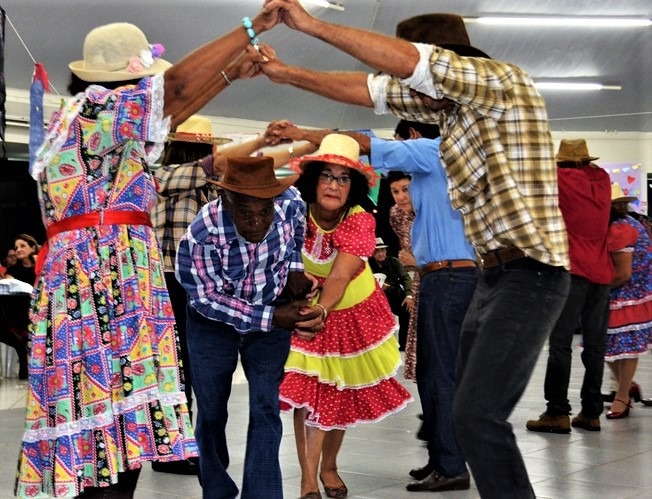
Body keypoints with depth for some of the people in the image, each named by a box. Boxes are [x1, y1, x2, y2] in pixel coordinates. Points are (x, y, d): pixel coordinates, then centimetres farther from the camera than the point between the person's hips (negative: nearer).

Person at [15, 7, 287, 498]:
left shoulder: (85, 117, 23)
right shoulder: (97, 108, -3)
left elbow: (167, 114, 30)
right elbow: (174, 84, -10)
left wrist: (228, 75, 33)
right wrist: (252, 29, -5)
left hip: (85, 273, 9)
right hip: (105, 272, -9)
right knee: (116, 438, -13)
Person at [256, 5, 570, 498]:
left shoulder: (505, 80, -12)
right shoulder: (449, 103, 14)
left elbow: (405, 61, -23)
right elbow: (368, 89, 19)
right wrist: (286, 73, 16)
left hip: (530, 273, -10)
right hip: (496, 274, 10)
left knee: (478, 415, -17)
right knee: (472, 412, 11)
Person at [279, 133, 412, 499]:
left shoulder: (360, 220, -24)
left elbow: (340, 276, -36)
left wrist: (323, 309, -53)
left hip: (353, 312, 1)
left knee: (342, 392, 11)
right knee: (308, 392, -11)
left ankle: (329, 467, 32)